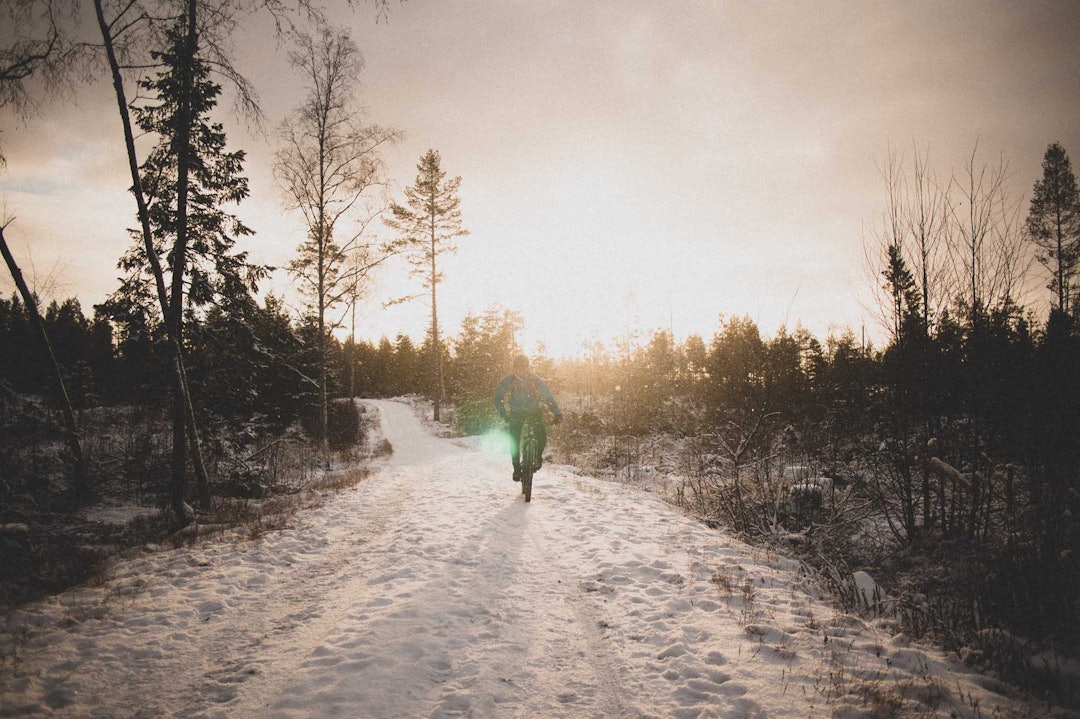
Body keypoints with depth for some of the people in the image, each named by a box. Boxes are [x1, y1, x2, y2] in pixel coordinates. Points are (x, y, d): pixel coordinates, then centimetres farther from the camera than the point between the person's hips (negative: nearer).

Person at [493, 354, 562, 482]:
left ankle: (538, 456, 10)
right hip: (516, 413, 0)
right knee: (514, 441, -15)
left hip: (534, 411, 0)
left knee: (542, 435, -20)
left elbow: (548, 396, -13)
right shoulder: (508, 381, -14)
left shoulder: (535, 380, -15)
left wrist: (557, 413, -23)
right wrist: (503, 413, -23)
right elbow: (498, 398, -8)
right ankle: (517, 468, 2)